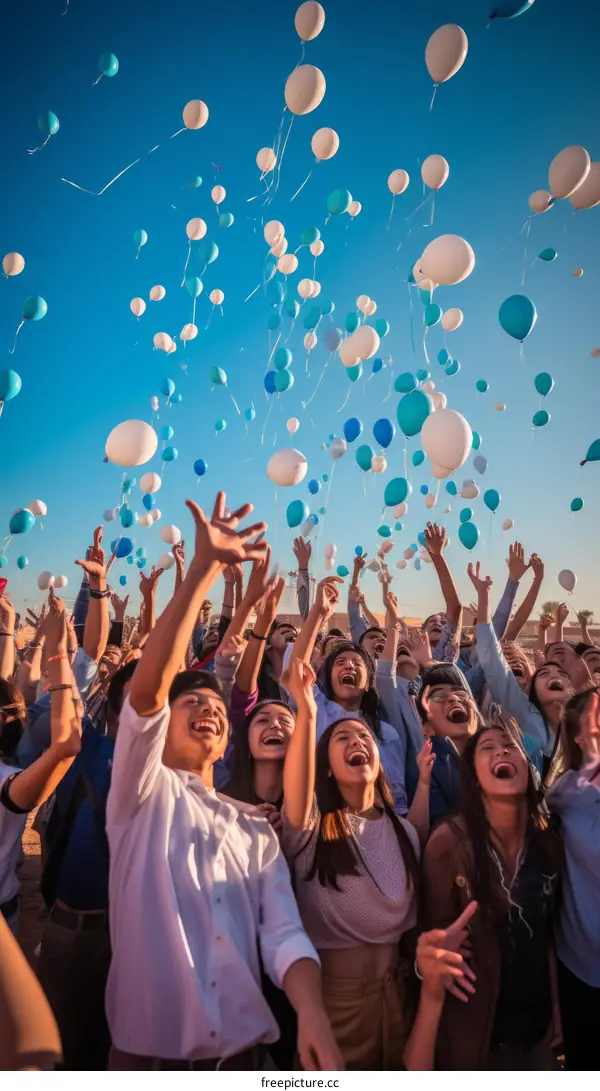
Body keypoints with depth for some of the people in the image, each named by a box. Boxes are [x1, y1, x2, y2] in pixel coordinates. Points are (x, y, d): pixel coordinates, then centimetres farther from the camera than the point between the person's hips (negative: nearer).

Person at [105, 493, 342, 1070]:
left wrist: (314, 1015, -23)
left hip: (242, 1052, 4)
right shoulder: (143, 794, -6)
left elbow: (284, 933, -1)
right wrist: (205, 567, -29)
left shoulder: (255, 828, 7)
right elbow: (149, 682, -22)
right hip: (149, 1051, -3)